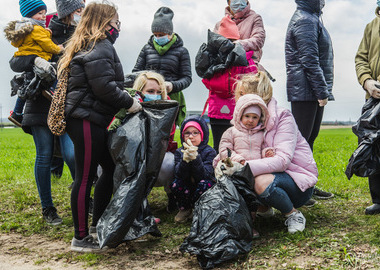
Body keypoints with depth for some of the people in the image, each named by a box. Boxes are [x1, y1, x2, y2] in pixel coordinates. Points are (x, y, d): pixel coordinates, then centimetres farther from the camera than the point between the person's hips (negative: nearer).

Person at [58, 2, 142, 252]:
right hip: (87, 121, -11)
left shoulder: (89, 47, 21)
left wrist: (125, 98, 15)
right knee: (86, 177, -4)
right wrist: (129, 103, -10)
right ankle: (81, 238, 5)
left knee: (111, 167, 17)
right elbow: (104, 87, -21)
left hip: (91, 120, 11)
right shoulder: (100, 48, -12)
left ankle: (97, 224, 26)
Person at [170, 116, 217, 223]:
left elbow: (204, 176, -25)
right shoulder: (179, 152, -3)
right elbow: (179, 176, -17)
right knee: (175, 184, -25)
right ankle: (185, 209, 1)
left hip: (204, 191, -2)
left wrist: (195, 158, -39)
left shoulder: (210, 152, -11)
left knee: (204, 184, -33)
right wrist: (185, 159, -36)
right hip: (187, 190, 3)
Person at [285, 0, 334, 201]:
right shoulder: (305, 20, -12)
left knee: (310, 138, 14)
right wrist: (321, 91, -19)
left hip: (313, 93, 10)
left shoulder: (312, 18, 21)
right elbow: (309, 60, -19)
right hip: (305, 91, -10)